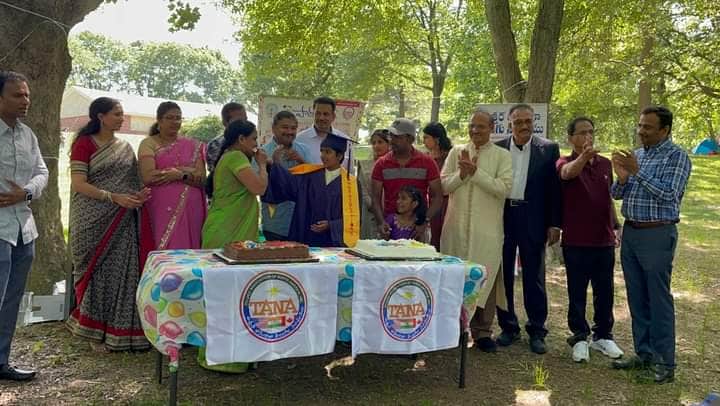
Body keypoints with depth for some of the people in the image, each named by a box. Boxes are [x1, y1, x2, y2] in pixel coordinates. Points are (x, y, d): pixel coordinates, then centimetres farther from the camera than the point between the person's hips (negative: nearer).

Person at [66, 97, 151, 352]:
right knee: (99, 271, -2)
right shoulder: (84, 144, -2)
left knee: (123, 271, 2)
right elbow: (78, 184, -10)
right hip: (95, 220, -5)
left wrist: (139, 195, -3)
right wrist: (114, 198, -19)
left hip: (123, 221, 5)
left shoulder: (125, 148, 15)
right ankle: (98, 333, 10)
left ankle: (120, 331, 12)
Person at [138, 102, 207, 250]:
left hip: (189, 211, 2)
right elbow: (148, 177, -12)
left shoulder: (193, 145, 11)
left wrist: (179, 175, -14)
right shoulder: (149, 143, 3)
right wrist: (185, 170, -9)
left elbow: (201, 179, 3)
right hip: (161, 211, -2)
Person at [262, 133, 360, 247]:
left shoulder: (349, 182, -5)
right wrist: (274, 164, -21)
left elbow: (352, 217, -4)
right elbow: (287, 180, -6)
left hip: (334, 241, -3)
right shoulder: (310, 174, 5)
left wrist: (331, 226, -16)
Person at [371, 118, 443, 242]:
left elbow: (437, 197, -2)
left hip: (417, 229, -1)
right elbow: (376, 198, 1)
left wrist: (425, 222, -15)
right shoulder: (381, 164, 3)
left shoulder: (427, 163, -1)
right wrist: (381, 222, -16)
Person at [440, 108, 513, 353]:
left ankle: (482, 331, 12)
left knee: (485, 278, 0)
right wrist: (462, 173, -10)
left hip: (487, 230, -2)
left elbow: (504, 188, -10)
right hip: (457, 227, 2)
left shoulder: (502, 156, 3)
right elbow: (443, 185, 6)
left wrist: (475, 172, -14)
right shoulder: (456, 152, 11)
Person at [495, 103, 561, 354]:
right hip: (502, 218, 2)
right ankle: (508, 327, 23)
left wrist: (554, 224, -3)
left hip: (532, 219, -2)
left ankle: (537, 331, 16)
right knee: (503, 276, 9)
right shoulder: (497, 148, 3)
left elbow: (554, 188, 0)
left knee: (534, 277, 4)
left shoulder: (548, 149, 0)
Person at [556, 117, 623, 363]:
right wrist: (584, 157, -52)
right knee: (577, 292, 6)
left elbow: (609, 198, 18)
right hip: (576, 241, -4)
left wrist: (616, 226, 13)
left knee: (605, 290, 12)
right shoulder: (565, 163, -6)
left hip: (604, 239, 4)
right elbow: (568, 172, -32)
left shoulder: (605, 164, 9)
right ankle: (579, 337, 18)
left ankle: (603, 335, 27)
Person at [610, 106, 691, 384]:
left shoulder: (677, 157, -6)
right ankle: (644, 354, 23)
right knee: (636, 298, 12)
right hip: (630, 232, 7)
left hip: (657, 235, -7)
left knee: (658, 299, -2)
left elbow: (669, 194, -17)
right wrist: (622, 178, -8)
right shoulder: (636, 155, 13)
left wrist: (638, 172, -20)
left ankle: (665, 362, 8)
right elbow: (617, 194, 12)